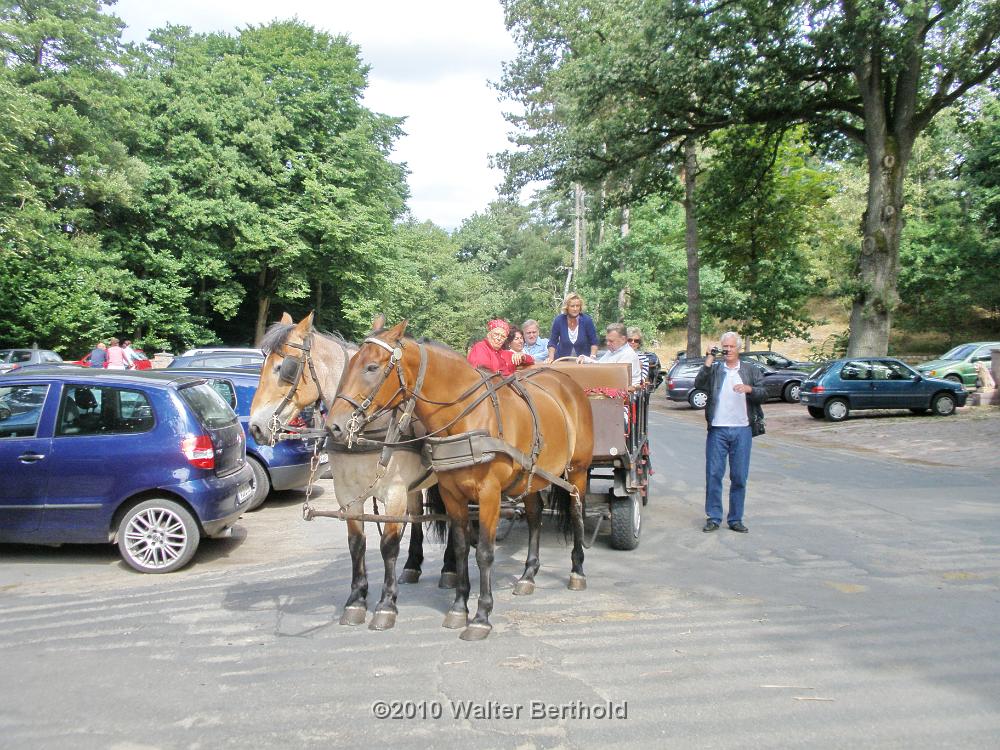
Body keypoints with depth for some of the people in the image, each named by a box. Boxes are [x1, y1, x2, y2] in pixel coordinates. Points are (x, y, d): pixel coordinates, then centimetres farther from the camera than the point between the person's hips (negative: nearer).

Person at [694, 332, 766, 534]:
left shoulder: (751, 370, 11)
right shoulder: (714, 369, 8)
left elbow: (763, 395, 3)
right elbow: (698, 384, -9)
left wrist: (749, 389, -16)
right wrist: (708, 362, -14)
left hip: (742, 430, 1)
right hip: (717, 430, -1)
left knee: (739, 477, 5)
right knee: (713, 474, 0)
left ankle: (735, 519, 14)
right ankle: (713, 517, 9)